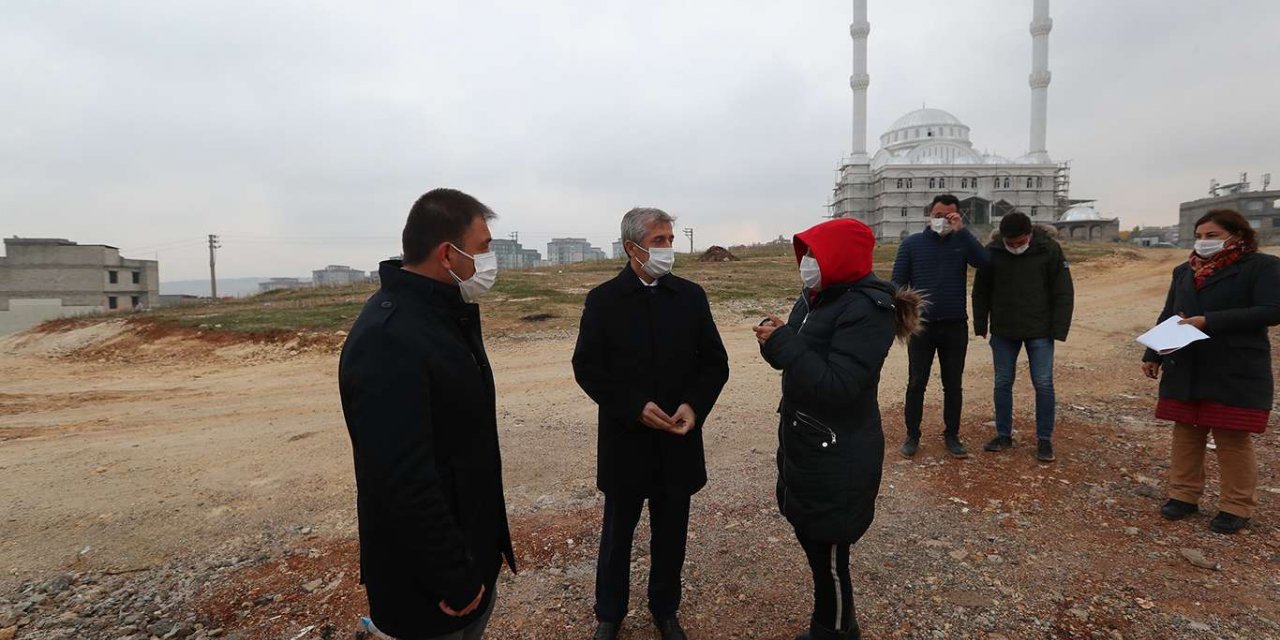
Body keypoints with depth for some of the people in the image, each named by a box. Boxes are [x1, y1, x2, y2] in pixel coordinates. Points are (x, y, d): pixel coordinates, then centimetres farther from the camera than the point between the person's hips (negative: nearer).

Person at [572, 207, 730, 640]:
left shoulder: (691, 296, 0)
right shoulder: (603, 300, -5)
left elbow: (715, 362, 2)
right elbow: (587, 367, -8)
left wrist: (695, 405, -15)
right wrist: (635, 408, -18)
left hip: (679, 441, 2)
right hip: (624, 442, -2)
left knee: (671, 536, 18)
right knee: (617, 535, 16)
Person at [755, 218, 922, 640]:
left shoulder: (866, 310, -21)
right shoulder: (816, 298, 5)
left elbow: (837, 385, -28)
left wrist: (780, 343, -24)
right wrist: (777, 340, -9)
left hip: (838, 460, -9)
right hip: (805, 446, 9)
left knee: (828, 557, 7)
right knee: (811, 541, 22)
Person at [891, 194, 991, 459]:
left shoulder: (962, 242, 4)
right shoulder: (912, 243, 1)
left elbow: (985, 261, -15)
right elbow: (898, 282, 0)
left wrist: (962, 231, -18)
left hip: (955, 326, 2)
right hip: (921, 325, -1)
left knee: (954, 385, 10)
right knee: (916, 383, 4)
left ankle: (952, 435, 23)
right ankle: (912, 435, 16)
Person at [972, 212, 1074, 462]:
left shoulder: (1050, 249, -9)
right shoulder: (992, 251, -5)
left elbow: (1063, 293, -5)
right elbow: (981, 292, 4)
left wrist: (1059, 330, -9)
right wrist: (980, 326, 3)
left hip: (1040, 331, -1)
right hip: (1003, 331, 2)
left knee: (1043, 385, 1)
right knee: (1002, 384, 7)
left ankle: (1044, 440, 15)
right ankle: (1004, 435, 20)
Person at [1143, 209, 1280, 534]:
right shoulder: (1184, 271, 13)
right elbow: (1168, 315, 16)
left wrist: (1209, 321, -21)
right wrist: (1152, 355, 11)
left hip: (1235, 373, -5)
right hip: (1185, 370, 5)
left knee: (1233, 438, 4)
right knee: (1186, 433, 9)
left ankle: (1237, 506, 17)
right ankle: (1184, 495, 19)